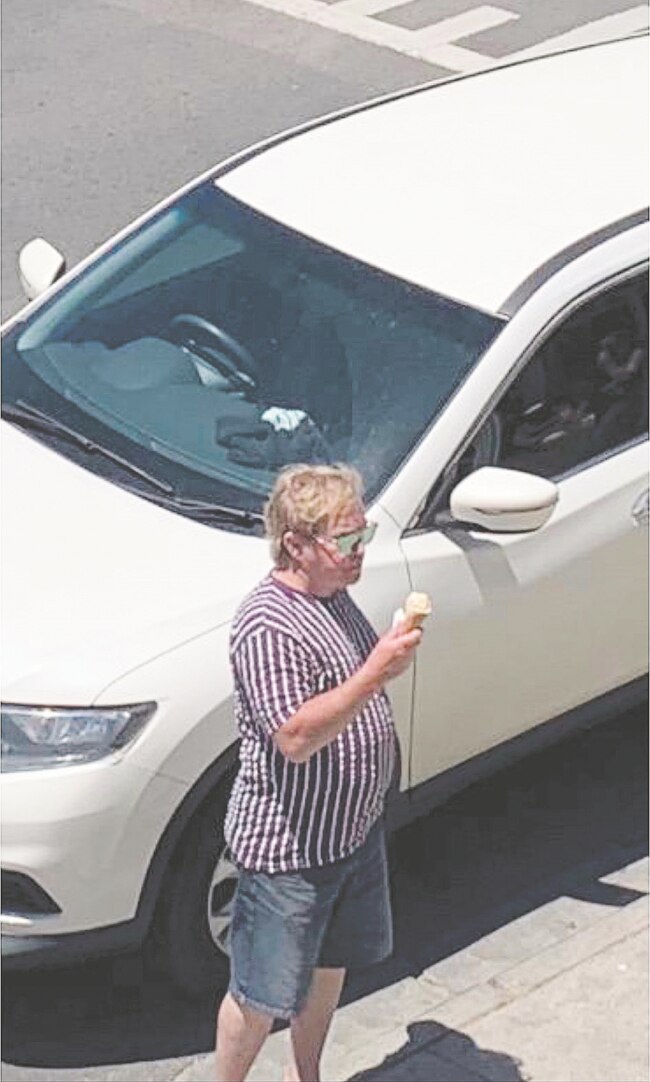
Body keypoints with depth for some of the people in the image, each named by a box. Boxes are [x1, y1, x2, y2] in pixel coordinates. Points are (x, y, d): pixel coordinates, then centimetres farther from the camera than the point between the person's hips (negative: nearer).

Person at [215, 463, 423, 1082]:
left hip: (353, 826, 9)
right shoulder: (268, 624, -26)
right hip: (287, 847, -9)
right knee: (262, 995, 5)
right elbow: (296, 737, -33)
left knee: (330, 965, 25)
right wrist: (375, 673, -36)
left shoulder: (333, 596, 4)